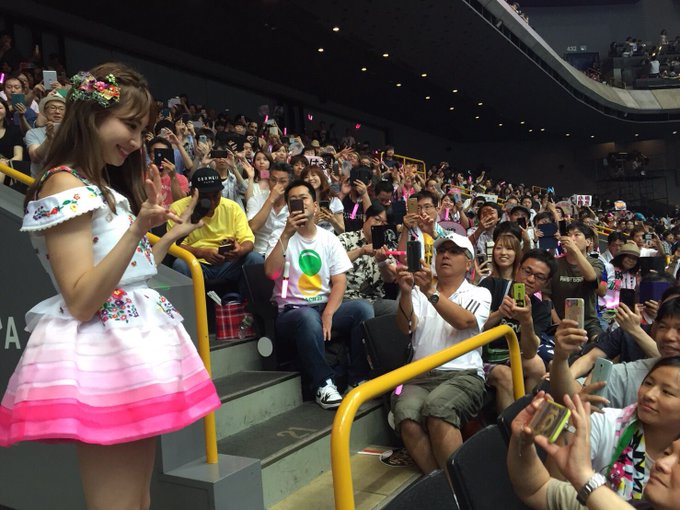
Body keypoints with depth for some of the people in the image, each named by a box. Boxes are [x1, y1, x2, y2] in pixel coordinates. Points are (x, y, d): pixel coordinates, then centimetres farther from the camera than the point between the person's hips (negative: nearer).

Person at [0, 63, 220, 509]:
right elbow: (81, 301, -19)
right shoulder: (65, 185, -10)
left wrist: (172, 234, 22)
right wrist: (138, 229, -27)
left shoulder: (108, 188, 18)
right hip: (102, 350, -9)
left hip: (136, 341, 9)